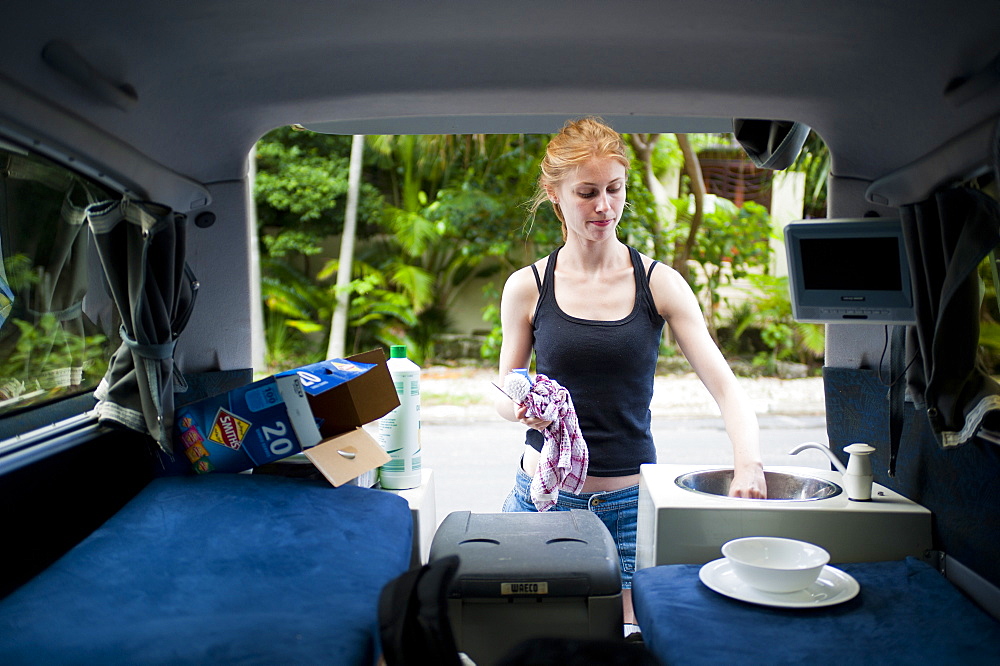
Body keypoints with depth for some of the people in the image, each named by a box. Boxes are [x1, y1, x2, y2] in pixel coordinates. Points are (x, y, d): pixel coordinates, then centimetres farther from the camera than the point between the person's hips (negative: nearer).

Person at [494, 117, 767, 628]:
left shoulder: (659, 284, -2)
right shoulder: (526, 288, -1)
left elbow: (724, 386, -7)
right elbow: (504, 395, 8)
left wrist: (748, 463, -25)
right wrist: (521, 407, -15)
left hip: (630, 502, 0)